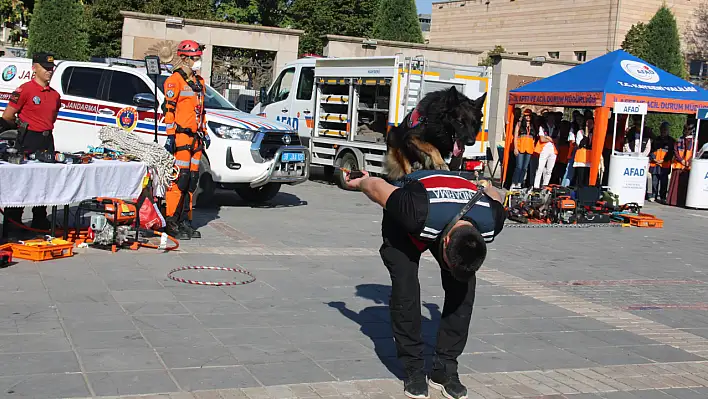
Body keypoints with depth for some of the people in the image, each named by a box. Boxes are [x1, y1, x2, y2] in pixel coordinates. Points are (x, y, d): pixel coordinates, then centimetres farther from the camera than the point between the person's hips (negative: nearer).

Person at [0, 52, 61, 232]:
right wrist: (23, 128, 6)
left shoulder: (54, 95, 12)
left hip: (47, 140, 7)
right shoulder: (25, 90, -9)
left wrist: (44, 128, 14)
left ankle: (40, 221, 23)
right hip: (29, 142, -7)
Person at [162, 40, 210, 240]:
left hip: (195, 137, 8)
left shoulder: (199, 82, 20)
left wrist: (204, 132, 21)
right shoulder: (174, 80, -6)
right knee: (179, 179, -10)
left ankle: (185, 221, 16)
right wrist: (170, 135, -16)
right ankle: (171, 222, -6)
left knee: (192, 180, 9)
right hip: (180, 136, -8)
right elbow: (169, 109, -11)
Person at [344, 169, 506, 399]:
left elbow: (493, 195, -7)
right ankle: (413, 370, -5)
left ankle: (445, 369, -1)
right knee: (405, 289, -19)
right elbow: (377, 186, -29)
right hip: (402, 225, -3)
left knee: (463, 288, -14)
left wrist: (488, 190, 17)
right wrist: (358, 183, -6)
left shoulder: (491, 222, -34)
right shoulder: (418, 215, -47)